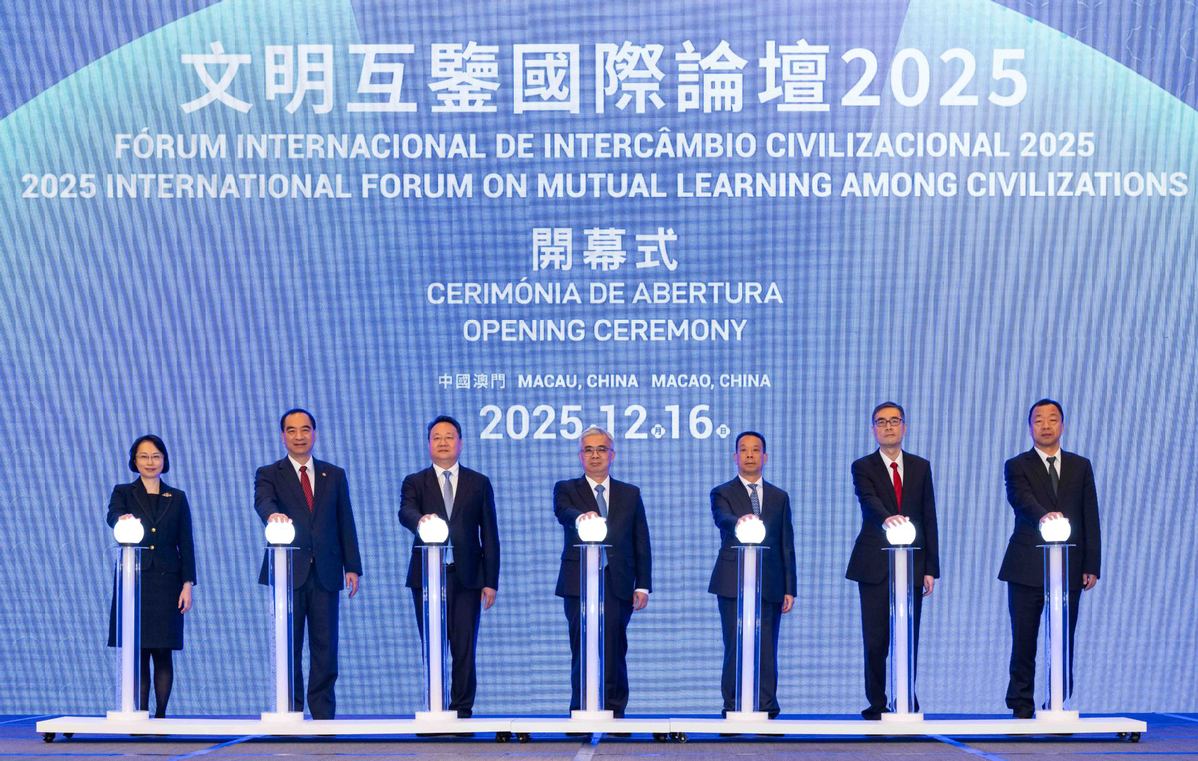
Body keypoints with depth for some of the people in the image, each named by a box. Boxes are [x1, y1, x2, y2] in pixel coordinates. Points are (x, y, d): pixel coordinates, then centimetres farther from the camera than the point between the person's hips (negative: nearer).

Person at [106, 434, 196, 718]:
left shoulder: (177, 498, 11)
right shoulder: (123, 492, 6)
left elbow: (186, 544, 8)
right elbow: (113, 516, -17)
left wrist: (188, 584, -1)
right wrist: (123, 519, -41)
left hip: (166, 583, 1)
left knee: (162, 653, -1)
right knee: (137, 653, -2)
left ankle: (160, 715, 4)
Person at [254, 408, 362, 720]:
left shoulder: (334, 475, 13)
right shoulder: (269, 474, 5)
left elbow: (345, 523, 10)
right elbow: (263, 501, -17)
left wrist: (352, 566, 3)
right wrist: (272, 514, -41)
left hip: (325, 573, 2)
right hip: (288, 572, -2)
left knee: (325, 646, 1)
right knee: (288, 646, 0)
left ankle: (324, 715, 6)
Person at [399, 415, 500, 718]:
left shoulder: (479, 483, 9)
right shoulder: (415, 482, 8)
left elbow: (489, 535, 7)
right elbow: (406, 513, -13)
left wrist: (491, 581, 0)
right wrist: (420, 520, -38)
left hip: (467, 577, 0)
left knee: (464, 648, -2)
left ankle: (462, 711, 4)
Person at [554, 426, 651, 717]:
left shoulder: (630, 494, 14)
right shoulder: (566, 490, 8)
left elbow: (641, 543, 11)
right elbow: (563, 513, -16)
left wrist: (642, 585, 3)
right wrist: (581, 516, -39)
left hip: (618, 584, 2)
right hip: (580, 583, -1)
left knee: (615, 652, 0)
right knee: (584, 650, -3)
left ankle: (614, 712, 6)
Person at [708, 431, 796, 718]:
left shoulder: (779, 497, 15)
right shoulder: (722, 494, 6)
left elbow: (787, 546, 13)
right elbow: (722, 519, -17)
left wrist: (789, 589, 7)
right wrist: (739, 521, -41)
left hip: (770, 585, 2)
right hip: (733, 583, -2)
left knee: (767, 651, 0)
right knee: (735, 649, -4)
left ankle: (767, 710, 3)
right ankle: (733, 710, -1)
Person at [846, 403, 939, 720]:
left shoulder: (920, 467, 10)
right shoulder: (863, 467, 2)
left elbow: (929, 518, 8)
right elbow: (869, 503, -17)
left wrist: (931, 568, 2)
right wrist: (887, 518, -41)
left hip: (912, 563, 2)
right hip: (875, 564, -2)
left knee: (909, 638, 3)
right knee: (876, 639, 0)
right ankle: (877, 705, 9)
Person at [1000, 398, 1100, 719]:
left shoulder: (1081, 466, 11)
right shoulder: (1017, 466, 2)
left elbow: (1090, 519, 9)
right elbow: (1022, 500, -18)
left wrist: (1091, 566, 2)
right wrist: (1043, 515, -40)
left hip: (1069, 568, 2)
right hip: (1027, 568, -2)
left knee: (1063, 643, 3)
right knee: (1023, 642, 2)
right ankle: (1022, 709, 10)